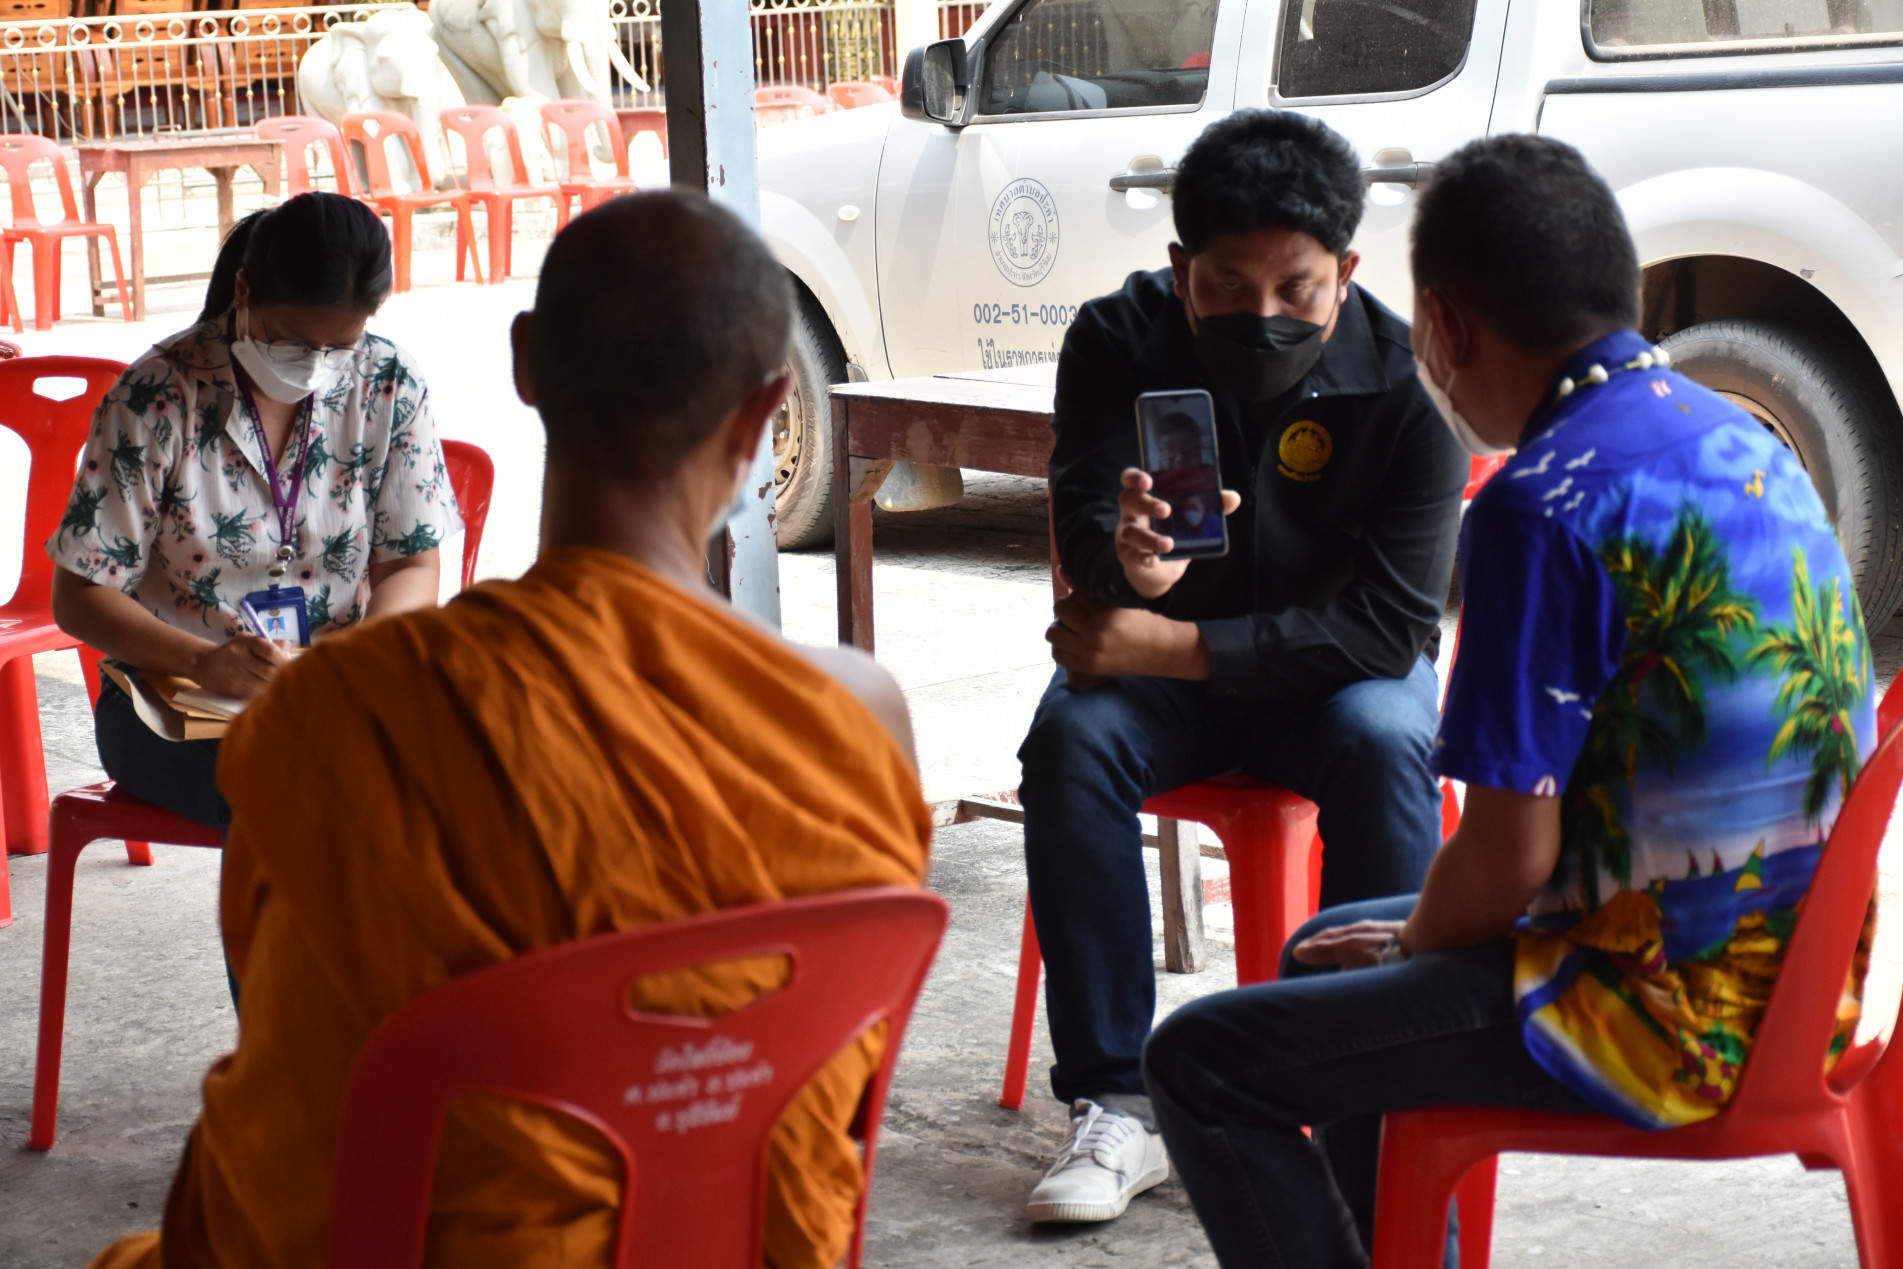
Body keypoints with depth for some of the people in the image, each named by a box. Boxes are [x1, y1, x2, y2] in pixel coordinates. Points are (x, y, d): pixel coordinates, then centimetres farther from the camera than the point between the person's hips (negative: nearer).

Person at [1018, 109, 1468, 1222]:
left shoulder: (1404, 382, -19)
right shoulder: (1120, 341, -13)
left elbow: (1390, 624, -21)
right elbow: (1083, 533, -21)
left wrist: (1177, 647, -28)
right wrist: (1127, 559, -48)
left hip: (1333, 668, -1)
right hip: (1163, 658, 1)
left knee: (1386, 744, -33)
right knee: (1071, 740, -29)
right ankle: (1117, 1106, -24)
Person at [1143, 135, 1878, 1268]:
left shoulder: (1546, 506, -21)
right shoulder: (1743, 439, 7)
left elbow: (1509, 858, -20)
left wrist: (1413, 944, 2)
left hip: (1674, 1018, -9)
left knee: (1206, 1064, -6)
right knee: (1326, 951, 26)